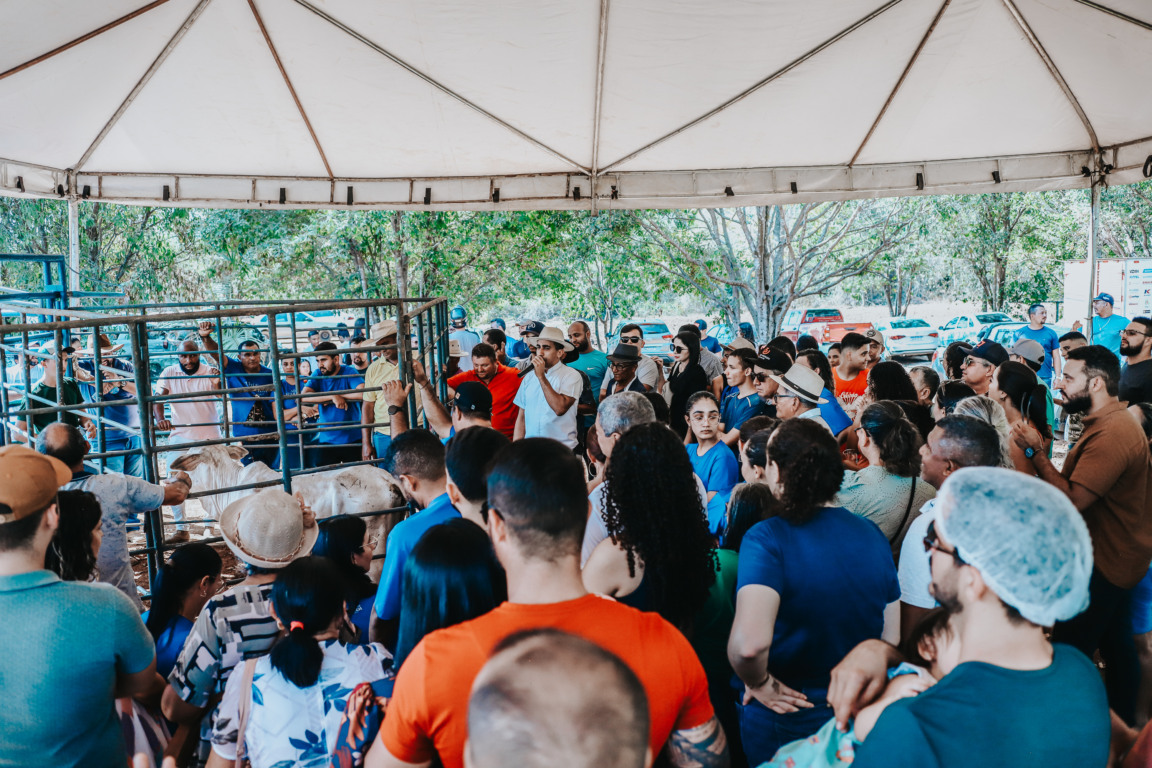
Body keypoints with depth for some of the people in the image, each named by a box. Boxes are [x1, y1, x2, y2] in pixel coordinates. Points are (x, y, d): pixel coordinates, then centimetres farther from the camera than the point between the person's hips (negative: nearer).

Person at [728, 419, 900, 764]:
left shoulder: (766, 538, -24)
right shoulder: (873, 535, -7)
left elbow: (749, 642, -37)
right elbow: (892, 636, 2)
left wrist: (758, 683, -18)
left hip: (781, 723, -4)